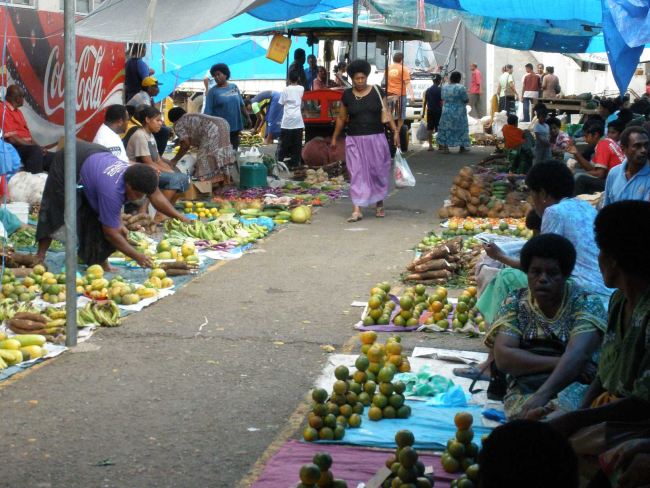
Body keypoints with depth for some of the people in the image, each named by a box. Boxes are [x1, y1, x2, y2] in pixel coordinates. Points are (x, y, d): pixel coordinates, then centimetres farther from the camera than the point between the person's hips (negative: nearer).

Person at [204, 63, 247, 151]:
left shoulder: (234, 87, 7)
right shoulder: (213, 91, -5)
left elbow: (241, 105, 15)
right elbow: (208, 112, -8)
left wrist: (247, 118, 15)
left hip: (235, 127, 5)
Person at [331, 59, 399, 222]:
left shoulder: (377, 92, 0)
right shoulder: (347, 95, 3)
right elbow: (341, 118, 12)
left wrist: (395, 131, -7)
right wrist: (334, 138, 15)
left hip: (376, 139, 0)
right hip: (355, 141, 0)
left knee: (378, 171, 7)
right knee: (357, 173, -3)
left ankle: (379, 203, 28)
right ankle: (357, 210, -5)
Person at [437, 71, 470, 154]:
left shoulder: (444, 87, 0)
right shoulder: (461, 88, -16)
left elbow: (443, 99, 8)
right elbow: (465, 100, -12)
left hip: (446, 112, 4)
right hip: (458, 112, -4)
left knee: (446, 129, 11)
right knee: (461, 128, 9)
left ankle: (445, 147, 8)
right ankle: (462, 147, 14)